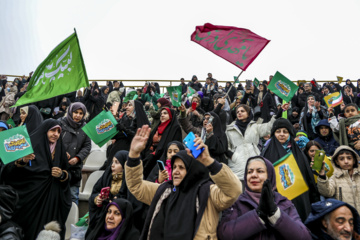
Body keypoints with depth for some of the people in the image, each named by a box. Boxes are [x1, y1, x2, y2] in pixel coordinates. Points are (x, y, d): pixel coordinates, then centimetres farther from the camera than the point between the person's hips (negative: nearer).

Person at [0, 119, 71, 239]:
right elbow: (10, 171, -8)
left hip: (52, 199, 3)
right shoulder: (31, 144, -3)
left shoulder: (59, 150, 10)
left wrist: (62, 174, -7)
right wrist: (22, 161, -27)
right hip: (31, 197, -3)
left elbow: (68, 174, 14)